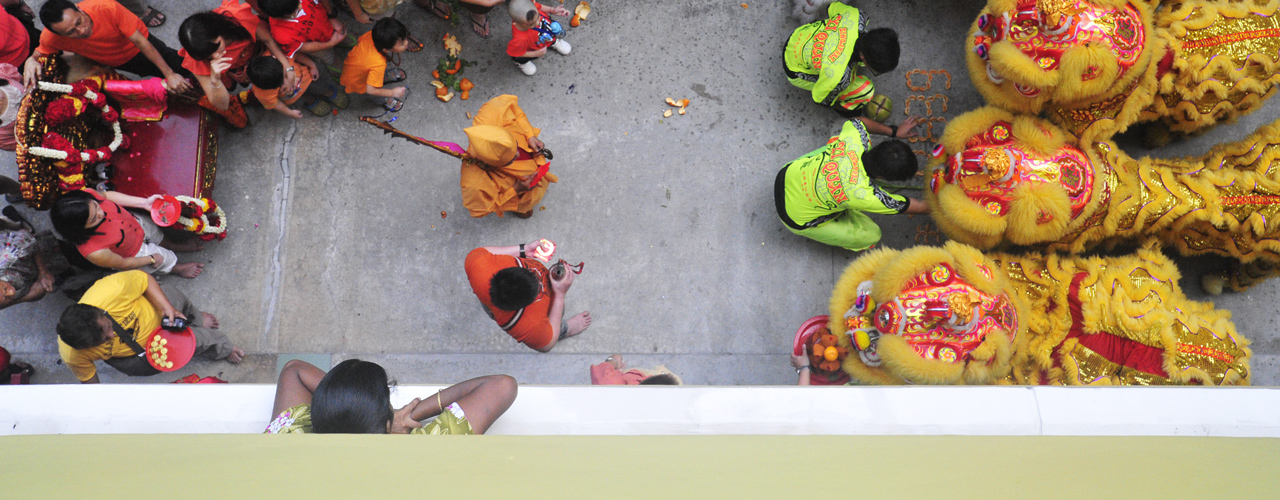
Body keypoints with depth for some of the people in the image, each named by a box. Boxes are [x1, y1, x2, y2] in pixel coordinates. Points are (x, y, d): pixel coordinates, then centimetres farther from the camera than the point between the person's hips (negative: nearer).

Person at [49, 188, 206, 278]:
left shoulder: (87, 196, -38)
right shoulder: (94, 252, -48)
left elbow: (106, 195, -11)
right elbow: (123, 264, -26)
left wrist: (144, 202, -14)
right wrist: (152, 259, -9)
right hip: (133, 254, -4)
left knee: (160, 236, 32)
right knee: (166, 258, 20)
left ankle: (175, 246, 68)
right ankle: (176, 268, 58)